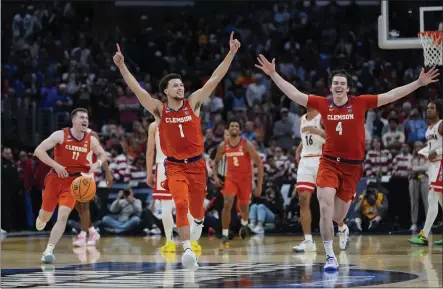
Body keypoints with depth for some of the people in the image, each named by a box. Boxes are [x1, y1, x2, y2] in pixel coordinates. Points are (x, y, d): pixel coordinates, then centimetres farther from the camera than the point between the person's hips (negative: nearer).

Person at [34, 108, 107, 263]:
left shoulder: (91, 140, -3)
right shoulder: (60, 135, -13)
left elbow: (102, 154, 15)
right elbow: (38, 150, -18)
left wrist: (97, 164, -8)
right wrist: (55, 165, -26)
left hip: (74, 181, 1)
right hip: (55, 178, -1)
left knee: (63, 215, -17)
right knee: (46, 214, 12)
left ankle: (49, 250, -15)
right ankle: (41, 220, 52)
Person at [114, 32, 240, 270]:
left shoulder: (193, 104, -1)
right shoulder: (160, 110, -3)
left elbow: (215, 78, -5)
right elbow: (136, 88, -10)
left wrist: (231, 53, -10)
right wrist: (122, 66, -21)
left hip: (196, 163, 2)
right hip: (175, 166, -1)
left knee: (196, 207, 12)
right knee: (181, 204, -21)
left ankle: (198, 222, 51)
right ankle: (187, 249, -22)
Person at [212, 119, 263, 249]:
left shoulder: (247, 145, -16)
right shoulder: (223, 146, -6)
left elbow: (259, 164, -14)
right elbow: (216, 162, 13)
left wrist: (259, 186, -17)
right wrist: (215, 176, -5)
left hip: (245, 178, -1)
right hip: (230, 177, 1)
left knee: (244, 207, 14)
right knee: (227, 205, -18)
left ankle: (244, 224, 50)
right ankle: (225, 236, -13)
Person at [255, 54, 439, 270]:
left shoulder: (360, 103, -3)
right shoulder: (323, 104, -1)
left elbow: (391, 95, -4)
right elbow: (294, 94, 1)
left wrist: (419, 83, -8)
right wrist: (273, 74, -5)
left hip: (352, 165, 0)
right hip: (329, 161, 0)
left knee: (338, 216, 4)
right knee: (325, 206, -19)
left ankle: (342, 228, 45)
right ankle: (330, 256, -10)